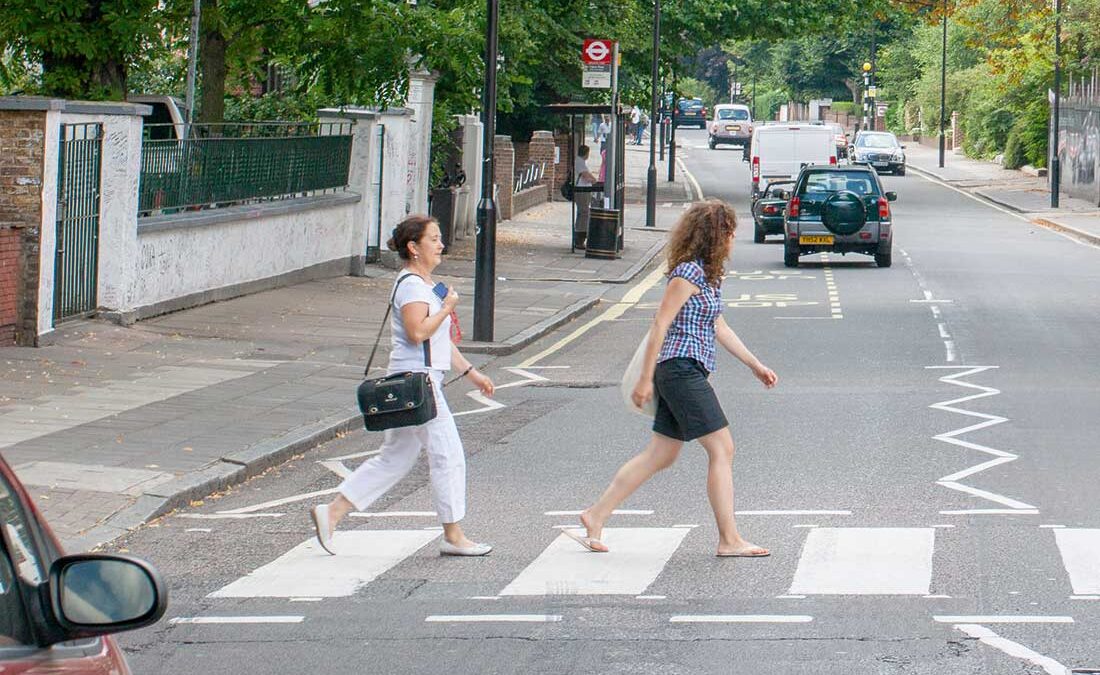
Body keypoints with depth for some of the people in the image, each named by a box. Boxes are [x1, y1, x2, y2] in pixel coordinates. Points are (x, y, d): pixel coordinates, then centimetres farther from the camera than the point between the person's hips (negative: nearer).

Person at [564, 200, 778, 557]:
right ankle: (729, 540, -5)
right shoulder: (687, 273, -13)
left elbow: (719, 329, 25)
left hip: (685, 373, 10)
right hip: (682, 369, -10)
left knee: (661, 455, 11)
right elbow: (660, 325, -15)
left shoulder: (709, 275, 16)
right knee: (722, 449, -7)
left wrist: (755, 365, 25)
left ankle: (596, 516, 15)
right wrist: (646, 379, -15)